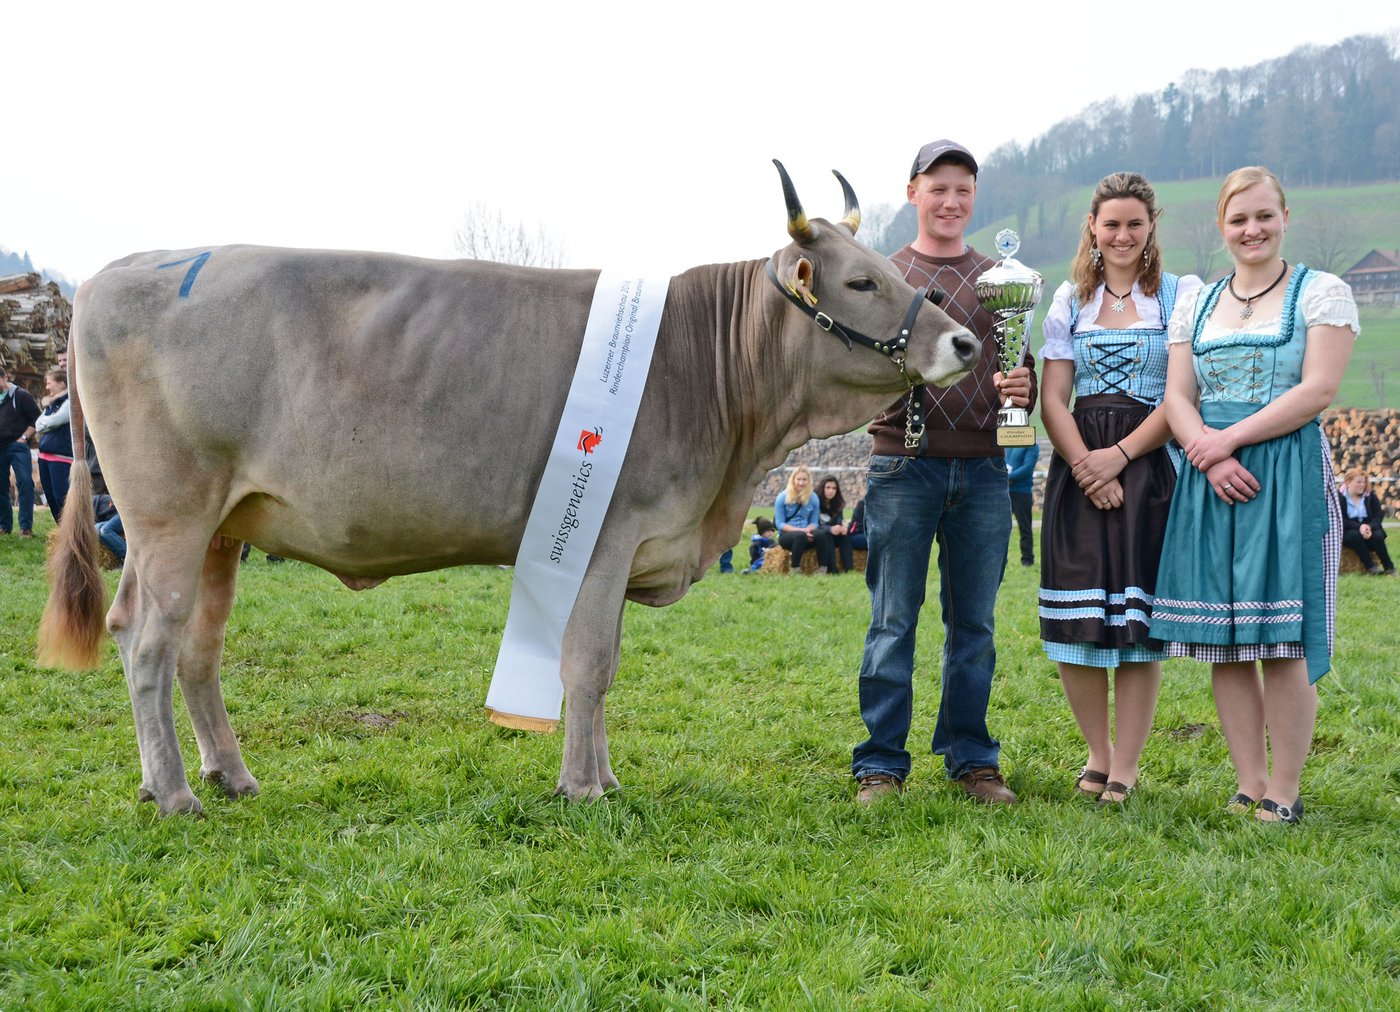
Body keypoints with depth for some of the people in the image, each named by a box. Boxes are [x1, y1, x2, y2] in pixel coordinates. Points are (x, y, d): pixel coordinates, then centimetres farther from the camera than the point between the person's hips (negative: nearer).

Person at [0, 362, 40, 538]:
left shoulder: (20, 395, -4)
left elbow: (37, 419, -3)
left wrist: (23, 437, -9)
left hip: (17, 446, -5)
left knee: (25, 483, -11)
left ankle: (26, 527, -9)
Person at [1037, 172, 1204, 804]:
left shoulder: (1181, 295, 4)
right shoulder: (1070, 300, 12)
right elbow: (1052, 398, 5)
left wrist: (1120, 455, -13)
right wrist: (1087, 467, -9)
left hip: (1150, 464, -3)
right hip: (1079, 465, 3)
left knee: (1138, 619, -5)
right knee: (1075, 620, -1)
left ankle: (1125, 767, 4)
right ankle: (1098, 754, 15)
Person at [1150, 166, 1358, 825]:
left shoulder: (1322, 294, 2)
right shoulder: (1196, 306, 15)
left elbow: (1318, 389, -8)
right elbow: (1177, 397, 9)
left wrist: (1231, 437, -13)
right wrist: (1210, 457, -10)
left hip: (1290, 475, -4)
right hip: (1210, 480, 4)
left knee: (1282, 641, -7)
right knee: (1222, 643, 2)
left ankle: (1284, 795, 1)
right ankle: (1250, 788, 10)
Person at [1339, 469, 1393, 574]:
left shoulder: (1370, 495, 6)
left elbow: (1379, 515, 0)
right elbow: (1341, 520, -12)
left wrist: (1370, 527, -21)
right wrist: (1359, 527, -27)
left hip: (1369, 529, 3)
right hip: (1348, 531, -3)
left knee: (1378, 535, -29)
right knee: (1355, 535, -35)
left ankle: (1389, 567, -18)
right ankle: (1370, 566, -30)